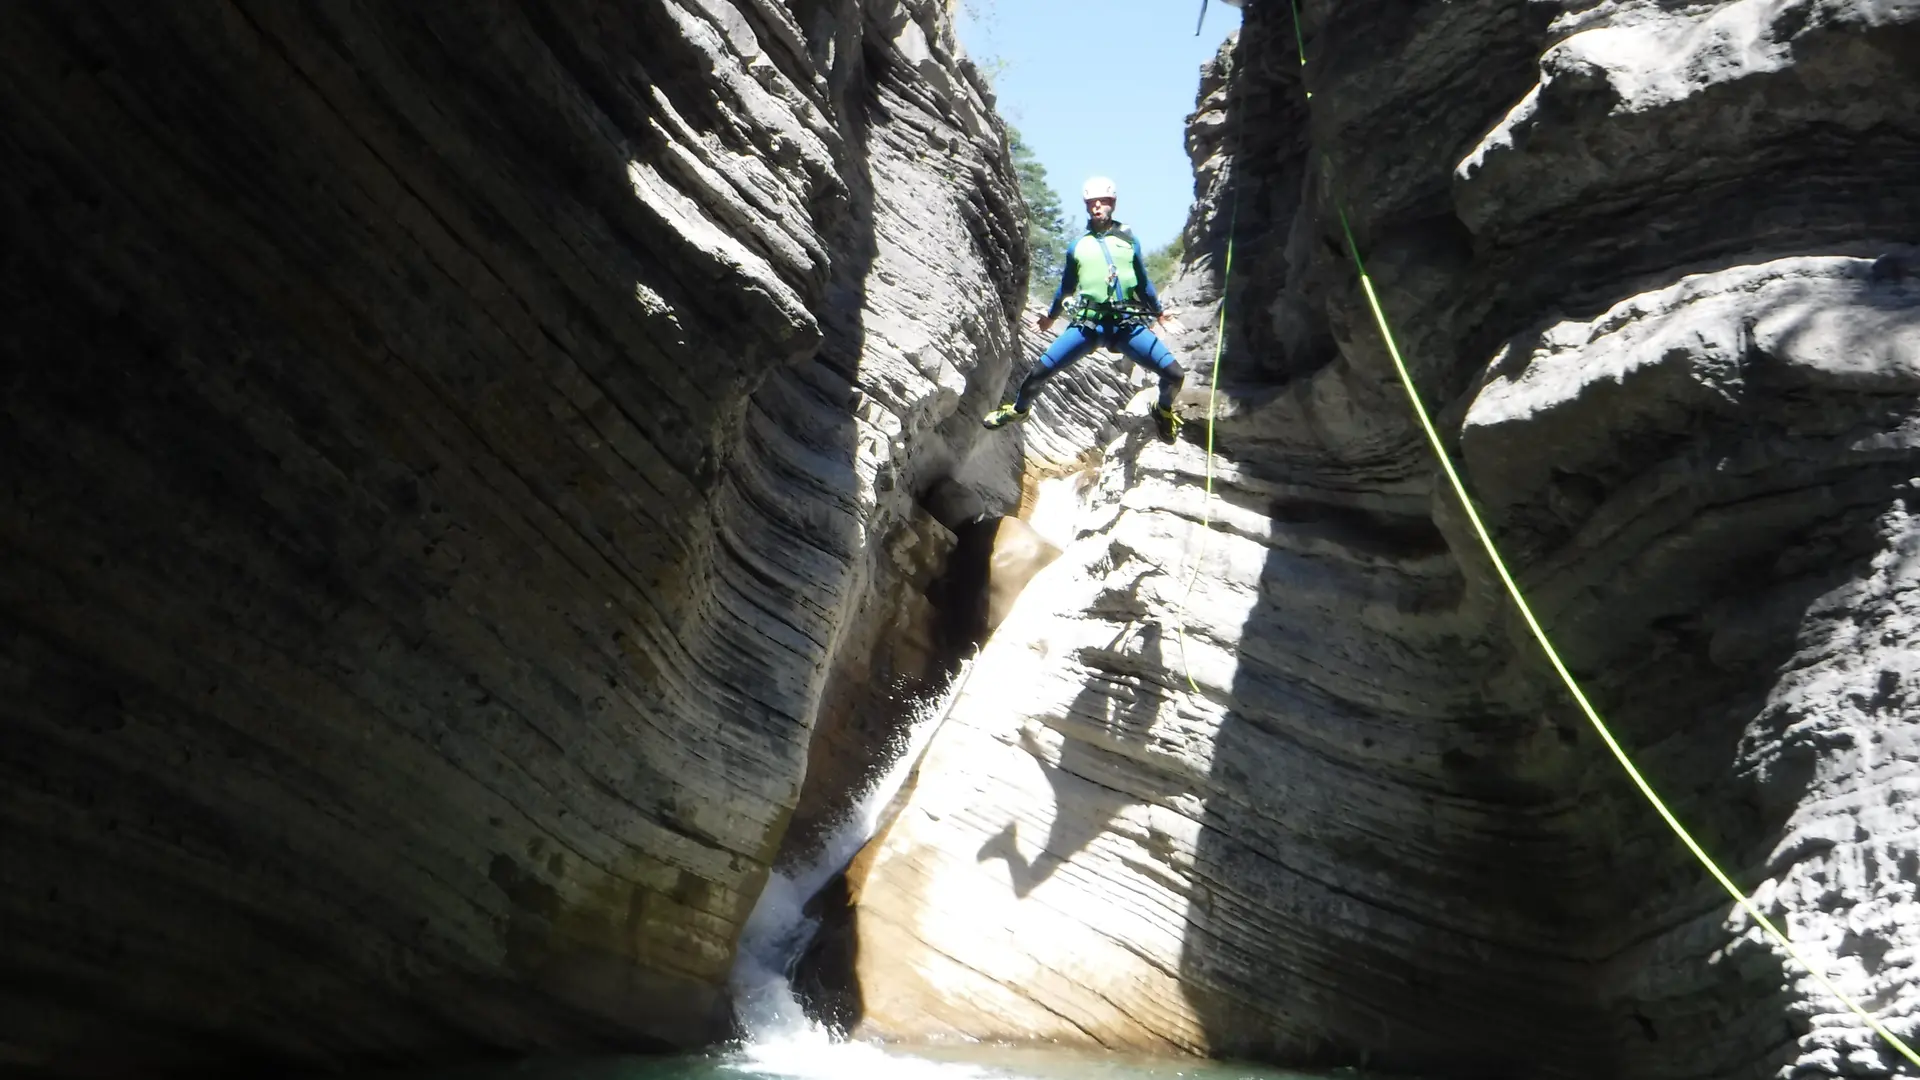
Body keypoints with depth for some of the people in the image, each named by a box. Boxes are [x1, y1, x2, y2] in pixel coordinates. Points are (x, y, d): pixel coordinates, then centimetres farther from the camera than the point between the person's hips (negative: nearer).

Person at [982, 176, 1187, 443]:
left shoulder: (1129, 241, 12)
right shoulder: (1078, 245, 13)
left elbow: (1143, 283, 22)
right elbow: (1066, 286, 26)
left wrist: (1158, 313, 26)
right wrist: (1051, 316, 35)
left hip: (1128, 324, 0)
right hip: (1087, 324, 0)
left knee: (1174, 374, -13)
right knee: (1040, 371, -8)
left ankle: (1163, 411, 21)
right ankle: (1019, 409, 23)